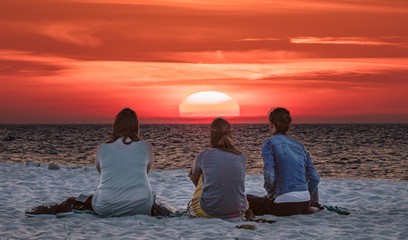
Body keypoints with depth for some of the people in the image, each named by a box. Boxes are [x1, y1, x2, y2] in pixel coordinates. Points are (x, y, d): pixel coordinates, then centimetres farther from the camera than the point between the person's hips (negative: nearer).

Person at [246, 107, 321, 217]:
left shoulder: (269, 143, -4)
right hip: (304, 203, 8)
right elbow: (315, 178, 11)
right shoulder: (299, 145, 13)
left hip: (285, 205, -8)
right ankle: (313, 206, 8)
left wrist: (271, 195, 2)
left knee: (245, 200, 10)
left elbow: (269, 175, -16)